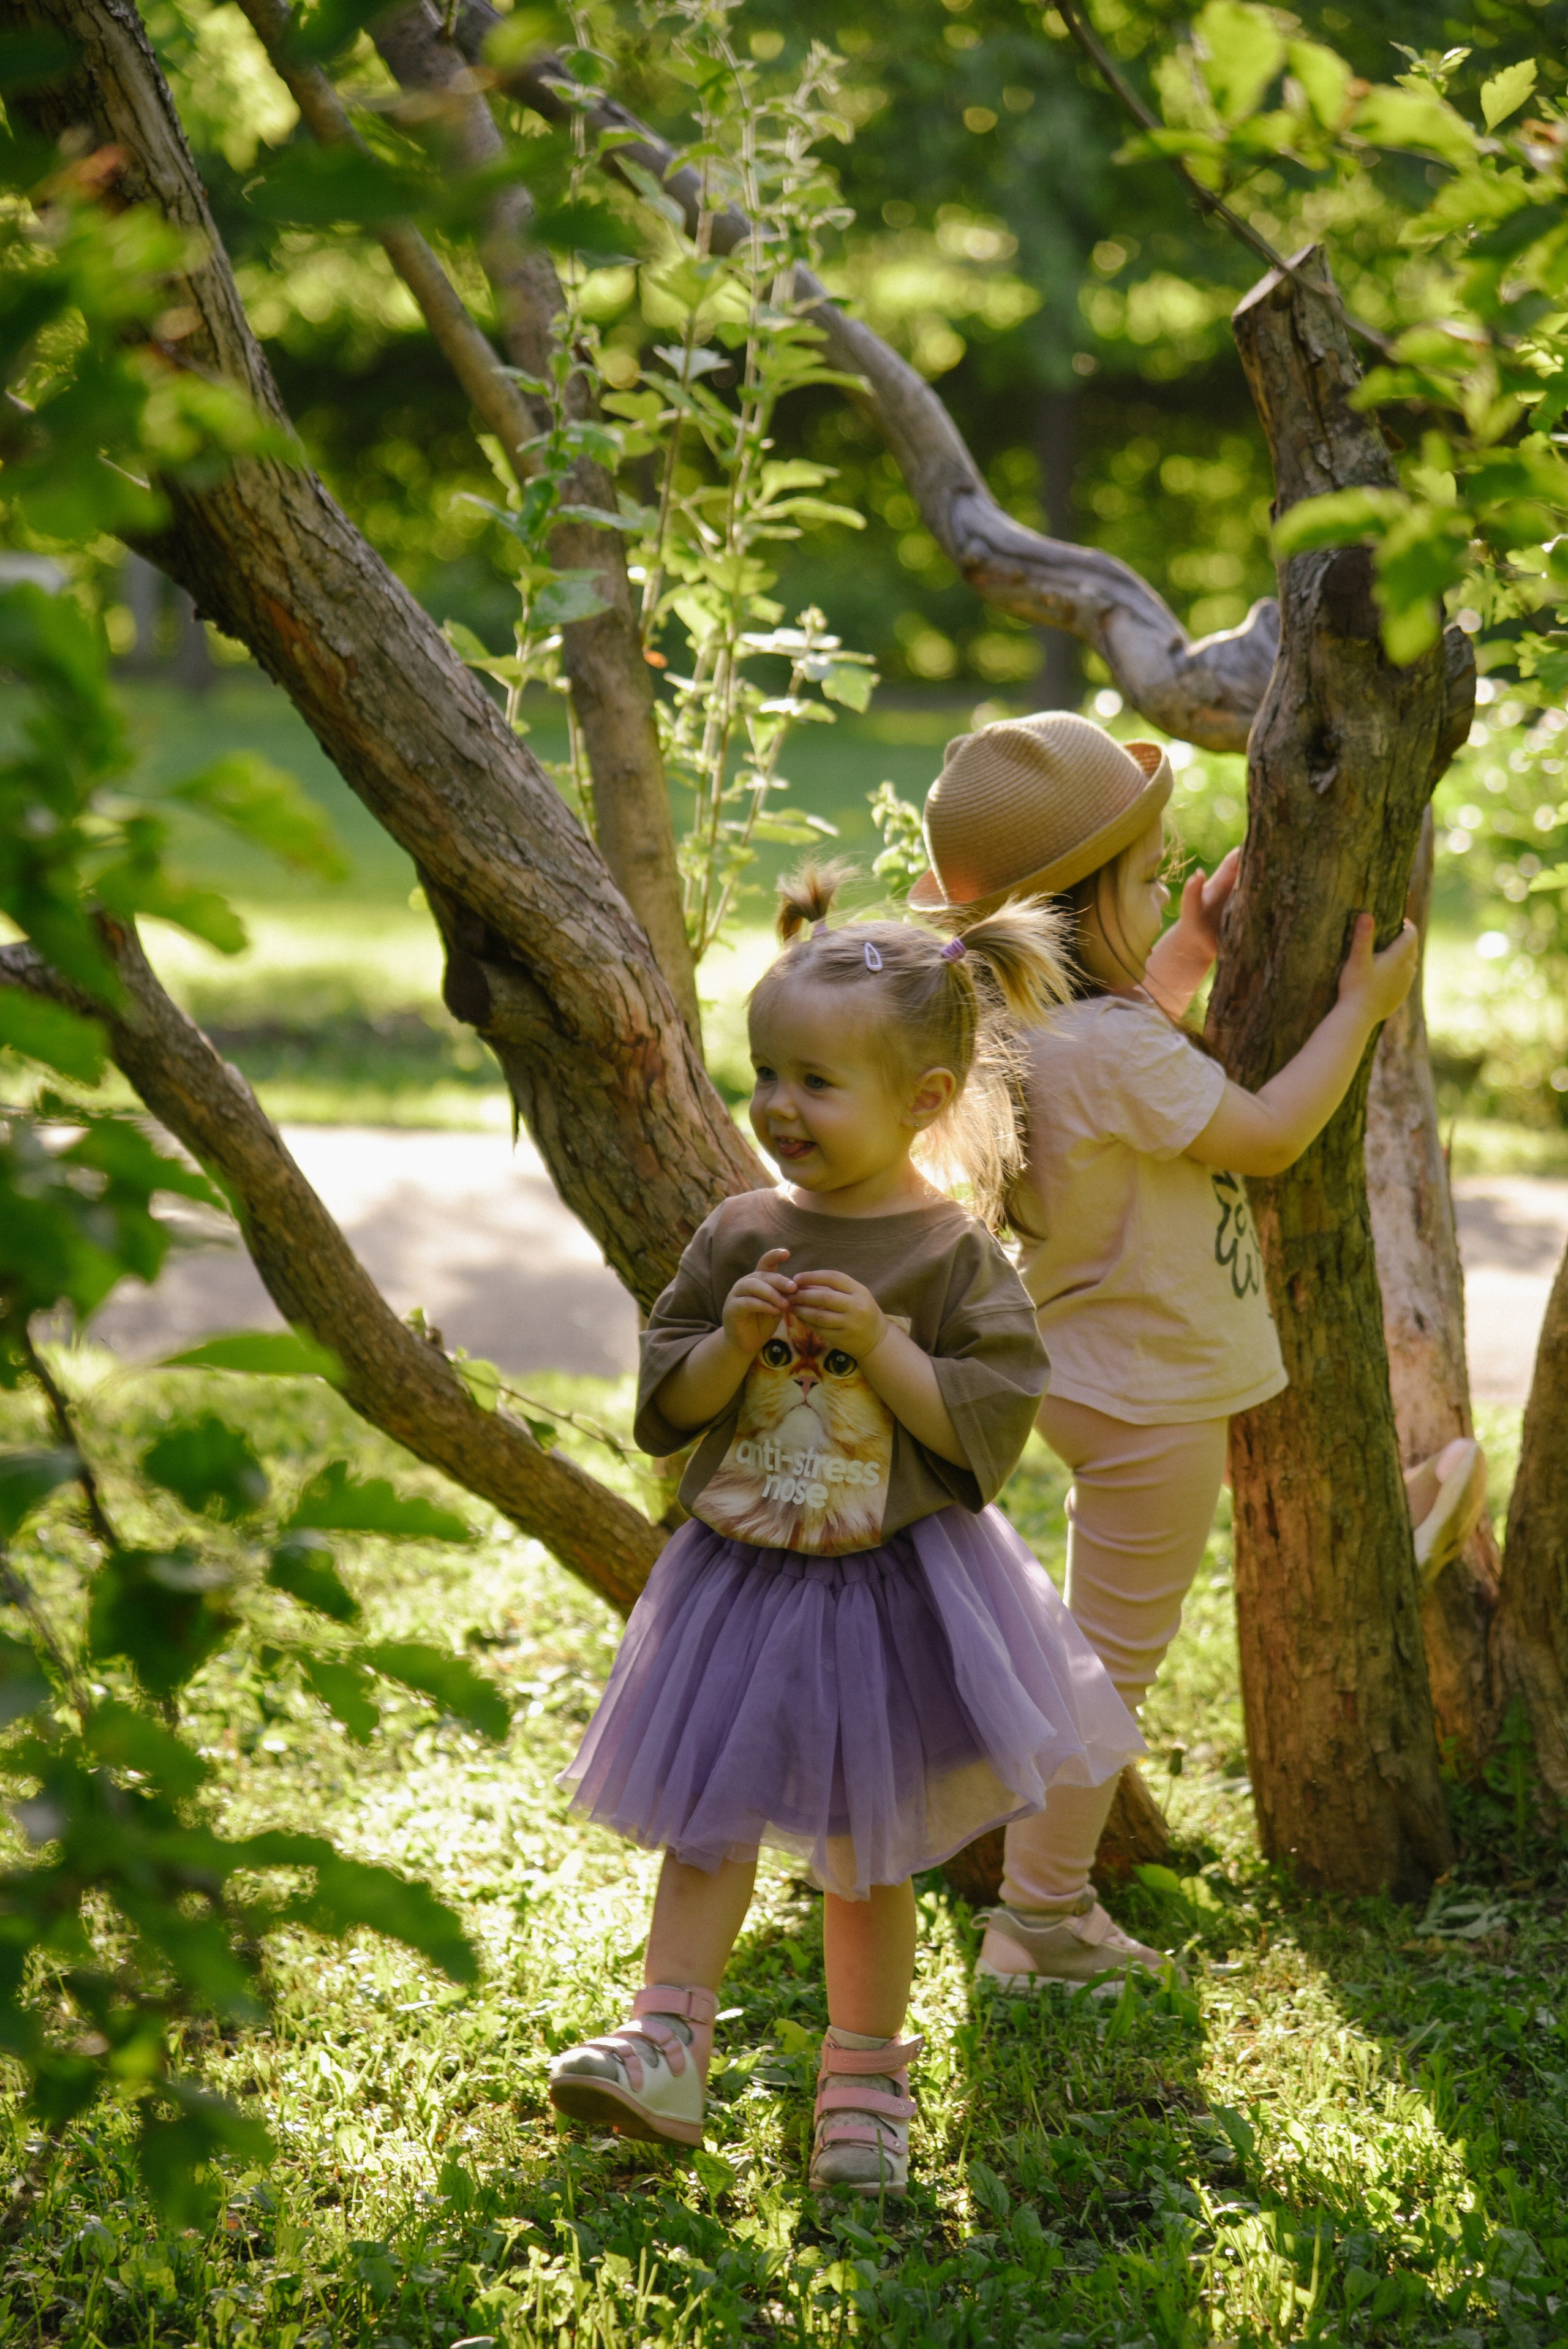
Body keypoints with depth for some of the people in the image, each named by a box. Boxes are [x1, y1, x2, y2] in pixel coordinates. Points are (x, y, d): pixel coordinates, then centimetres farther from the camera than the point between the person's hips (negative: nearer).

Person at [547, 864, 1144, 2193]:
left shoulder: (952, 1258, -10)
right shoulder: (741, 1236, 0)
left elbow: (993, 1423, -14)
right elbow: (666, 1406, 1)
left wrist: (880, 1346, -23)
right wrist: (732, 1342, -17)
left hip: (890, 1593, -3)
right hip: (741, 1580, 3)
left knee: (868, 1853, 9)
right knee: (704, 1825, 3)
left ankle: (867, 2083, 22)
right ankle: (666, 2049, 8)